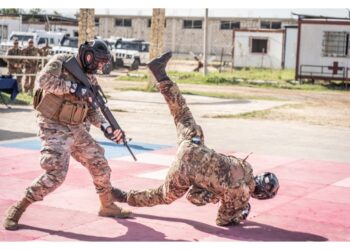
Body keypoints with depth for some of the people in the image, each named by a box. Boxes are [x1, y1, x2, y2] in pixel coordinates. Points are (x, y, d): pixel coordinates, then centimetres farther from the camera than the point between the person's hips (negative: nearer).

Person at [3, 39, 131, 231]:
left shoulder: (90, 79, 9)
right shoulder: (62, 61, -10)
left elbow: (91, 109, 10)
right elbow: (43, 80, -26)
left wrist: (105, 126, -7)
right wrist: (73, 87, -25)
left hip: (76, 129, 8)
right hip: (54, 128, -7)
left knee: (100, 164, 10)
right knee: (56, 174, -19)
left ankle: (108, 206, 30)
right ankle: (17, 209, -5)